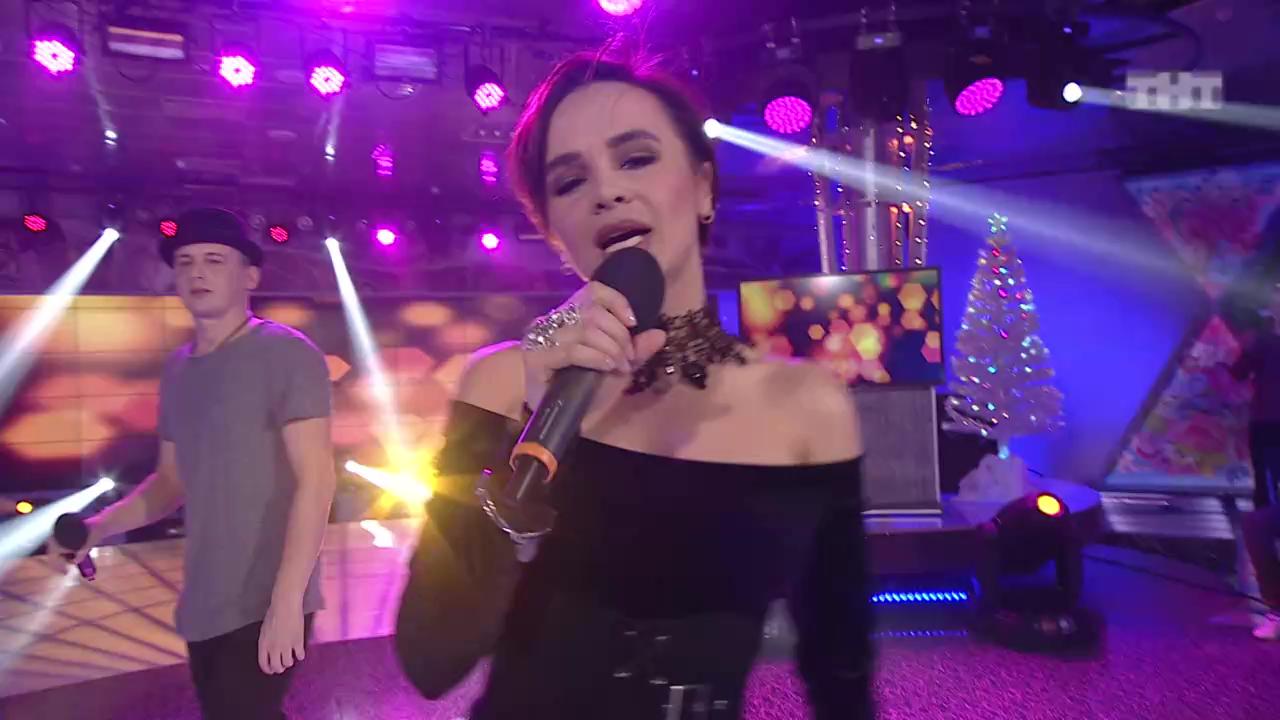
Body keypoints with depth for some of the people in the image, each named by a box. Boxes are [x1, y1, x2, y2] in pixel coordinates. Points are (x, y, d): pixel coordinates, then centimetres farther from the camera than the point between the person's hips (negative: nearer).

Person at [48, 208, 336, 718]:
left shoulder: (286, 354, -12)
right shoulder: (177, 369, 10)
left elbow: (316, 480, -18)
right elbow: (172, 481, 19)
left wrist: (286, 599, -21)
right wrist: (100, 526, 3)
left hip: (266, 604, -7)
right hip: (203, 604, 7)